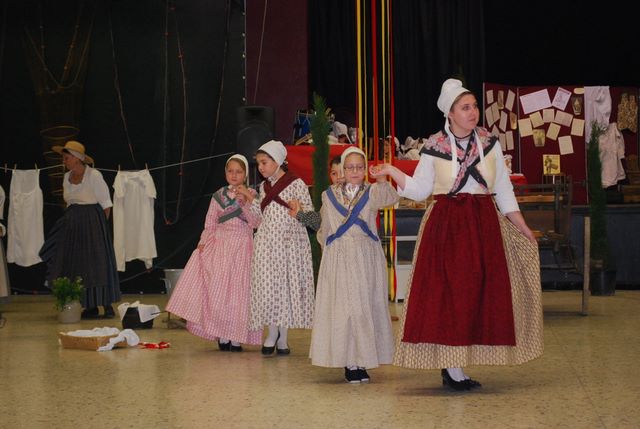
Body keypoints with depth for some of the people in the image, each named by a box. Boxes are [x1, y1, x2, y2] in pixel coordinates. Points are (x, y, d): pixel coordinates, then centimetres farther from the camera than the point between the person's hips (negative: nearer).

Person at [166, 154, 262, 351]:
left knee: (239, 290, -2)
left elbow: (256, 223, -9)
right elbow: (210, 224, 9)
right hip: (219, 247, 2)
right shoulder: (218, 196, 8)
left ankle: (237, 337, 6)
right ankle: (222, 335, 5)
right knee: (217, 289, -5)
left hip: (242, 248, -2)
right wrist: (203, 242, -4)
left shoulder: (251, 195, 2)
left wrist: (246, 201, -17)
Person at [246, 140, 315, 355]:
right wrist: (250, 200, 1)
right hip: (266, 242, 4)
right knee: (267, 286, -2)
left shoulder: (296, 184, -6)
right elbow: (260, 215, 15)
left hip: (289, 241, -4)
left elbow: (310, 211, -6)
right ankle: (272, 332, 13)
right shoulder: (264, 186, 11)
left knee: (288, 284, 3)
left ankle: (283, 337, 14)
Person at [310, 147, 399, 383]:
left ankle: (363, 362, 8)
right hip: (338, 259, 0)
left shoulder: (372, 192, 5)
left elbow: (390, 198, -19)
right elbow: (324, 229, 20)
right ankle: (348, 363, 1)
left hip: (366, 259, 0)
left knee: (366, 306, 1)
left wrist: (383, 181, -36)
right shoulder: (329, 195, 10)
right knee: (341, 308, -3)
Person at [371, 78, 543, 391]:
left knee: (480, 294, 1)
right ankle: (452, 367, 0)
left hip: (483, 225, 3)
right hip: (446, 227, -3)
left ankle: (453, 366, 9)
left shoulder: (490, 143, 6)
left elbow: (504, 191, 11)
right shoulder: (435, 147, 1)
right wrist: (392, 171, -8)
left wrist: (523, 228, 9)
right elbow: (419, 190, 3)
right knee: (448, 294, -6)